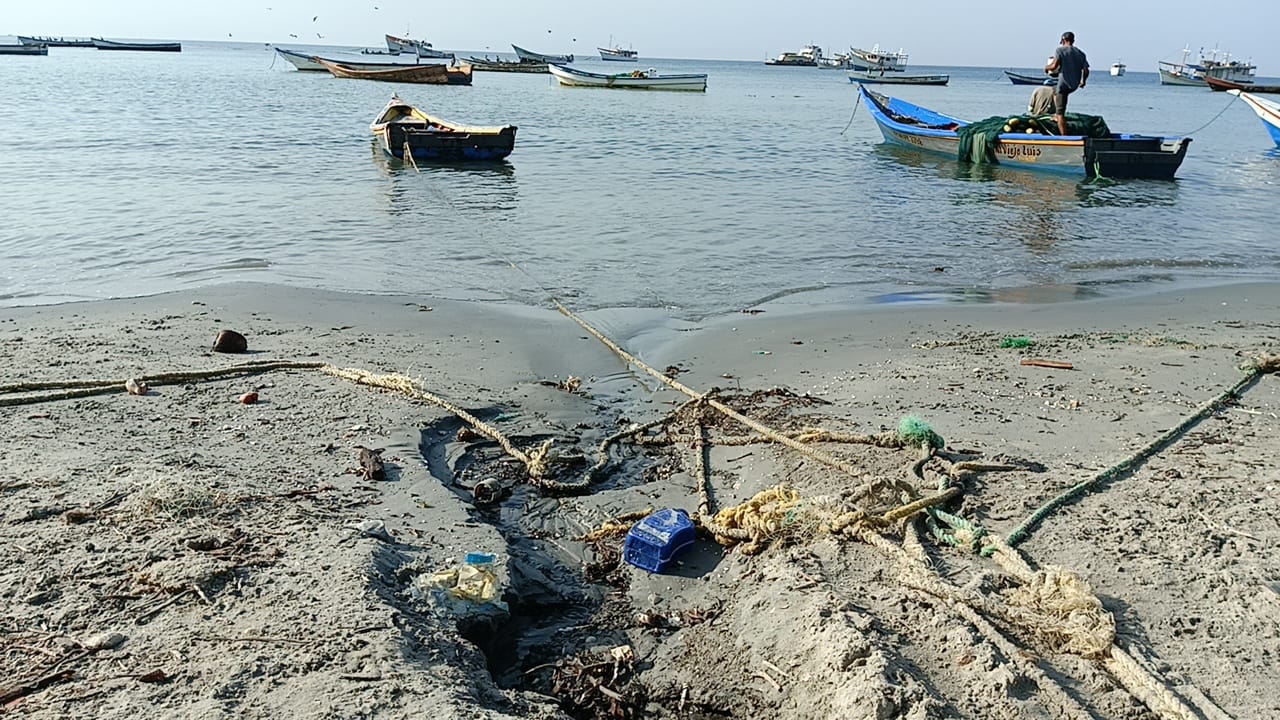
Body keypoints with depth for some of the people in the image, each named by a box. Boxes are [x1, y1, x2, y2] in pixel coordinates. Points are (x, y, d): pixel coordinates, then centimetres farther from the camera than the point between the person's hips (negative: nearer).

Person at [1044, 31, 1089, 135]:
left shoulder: (1060, 50, -8)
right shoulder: (1080, 53, 9)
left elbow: (1054, 66, -19)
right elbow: (1086, 70, 5)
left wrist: (1047, 68, 4)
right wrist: (1083, 81, 23)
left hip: (1064, 84, -7)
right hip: (1075, 85, 7)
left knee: (1060, 113, -4)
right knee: (1054, 90, 36)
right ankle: (1057, 115, 31)